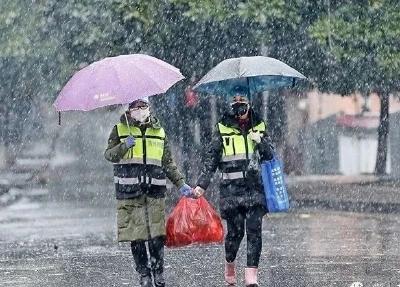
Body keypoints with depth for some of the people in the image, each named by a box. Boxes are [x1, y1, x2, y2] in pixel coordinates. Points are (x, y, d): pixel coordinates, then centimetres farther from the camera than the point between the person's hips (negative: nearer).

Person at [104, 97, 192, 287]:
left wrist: (180, 184, 9)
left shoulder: (159, 132, 15)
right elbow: (109, 155, -2)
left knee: (157, 235, -6)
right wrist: (124, 146, -20)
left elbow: (168, 163, 17)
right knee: (135, 236, -2)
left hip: (155, 190, 1)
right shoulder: (120, 130, 9)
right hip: (129, 191, -1)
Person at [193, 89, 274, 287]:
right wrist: (202, 184, -4)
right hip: (231, 187, -1)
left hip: (255, 187, 1)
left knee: (254, 230, -7)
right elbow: (211, 160, 5)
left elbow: (270, 156, 11)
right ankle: (229, 264, 26)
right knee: (235, 231, -1)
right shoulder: (222, 130, 5)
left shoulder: (259, 127, 11)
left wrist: (261, 141, -8)